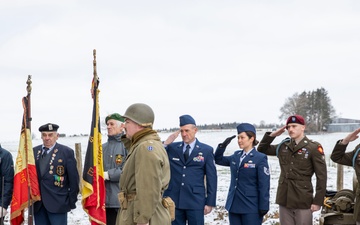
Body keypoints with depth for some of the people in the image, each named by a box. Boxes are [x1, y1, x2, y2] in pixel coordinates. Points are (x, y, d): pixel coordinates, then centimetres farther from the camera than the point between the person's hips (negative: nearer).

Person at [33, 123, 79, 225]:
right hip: (37, 204, 4)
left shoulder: (66, 152, -2)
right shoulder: (34, 152, 9)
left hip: (58, 204, -4)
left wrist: (72, 201, -3)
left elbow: (73, 178, -2)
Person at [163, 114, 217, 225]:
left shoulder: (206, 150, 2)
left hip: (195, 201, -2)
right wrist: (165, 144, -6)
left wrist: (210, 202, -3)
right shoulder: (172, 148, 8)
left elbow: (211, 178, 2)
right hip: (174, 200, 2)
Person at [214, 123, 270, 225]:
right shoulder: (236, 155, 9)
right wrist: (223, 145, 4)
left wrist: (263, 207, -13)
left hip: (251, 208, -6)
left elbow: (264, 185, -11)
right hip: (234, 205, 6)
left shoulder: (260, 158, -9)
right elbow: (218, 160, 21)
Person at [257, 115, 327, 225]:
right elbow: (261, 150, 20)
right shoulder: (283, 146, 9)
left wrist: (318, 201, -11)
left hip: (303, 201, -5)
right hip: (284, 199, 5)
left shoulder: (314, 148, -6)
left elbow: (321, 176, -7)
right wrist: (272, 135, 4)